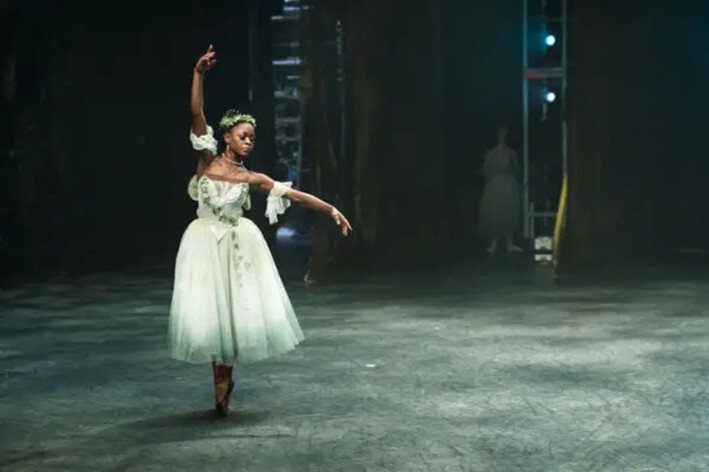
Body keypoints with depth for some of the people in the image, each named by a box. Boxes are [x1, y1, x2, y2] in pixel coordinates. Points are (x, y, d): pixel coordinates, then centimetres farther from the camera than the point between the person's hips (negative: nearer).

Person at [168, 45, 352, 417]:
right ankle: (222, 379, 21)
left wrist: (331, 210, -3)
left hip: (238, 247, 2)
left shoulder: (251, 179, 1)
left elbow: (294, 194, 0)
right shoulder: (207, 161, -3)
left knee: (241, 310, 2)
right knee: (209, 313, 0)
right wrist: (198, 75, -23)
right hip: (206, 245, -2)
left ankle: (223, 380, 24)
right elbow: (196, 115, -12)